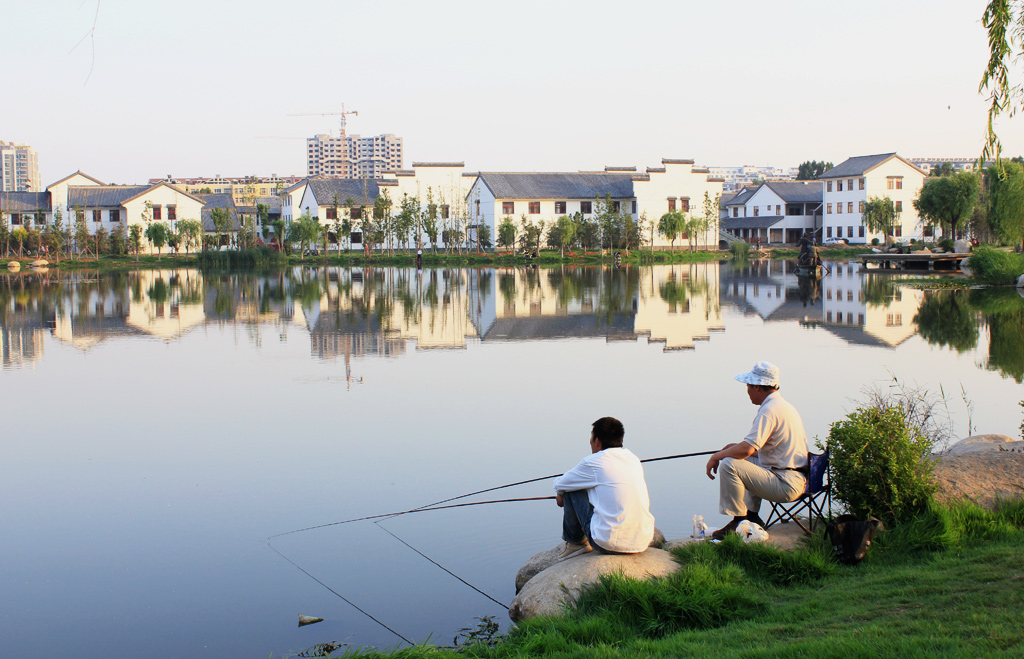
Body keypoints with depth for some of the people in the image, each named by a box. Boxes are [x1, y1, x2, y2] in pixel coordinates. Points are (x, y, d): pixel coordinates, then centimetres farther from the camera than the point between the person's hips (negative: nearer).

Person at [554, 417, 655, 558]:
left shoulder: (593, 462, -5)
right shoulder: (633, 459, 13)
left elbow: (560, 485, 9)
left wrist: (561, 494, 36)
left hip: (609, 545, -6)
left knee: (572, 489, 9)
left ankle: (575, 542, 23)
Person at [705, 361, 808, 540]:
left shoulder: (769, 410, -17)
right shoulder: (785, 406, 15)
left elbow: (746, 450, -25)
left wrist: (717, 456, -10)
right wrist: (738, 446, 19)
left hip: (786, 486, -10)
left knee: (729, 464, -18)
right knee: (747, 461, 30)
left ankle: (739, 522, -8)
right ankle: (751, 516, 21)